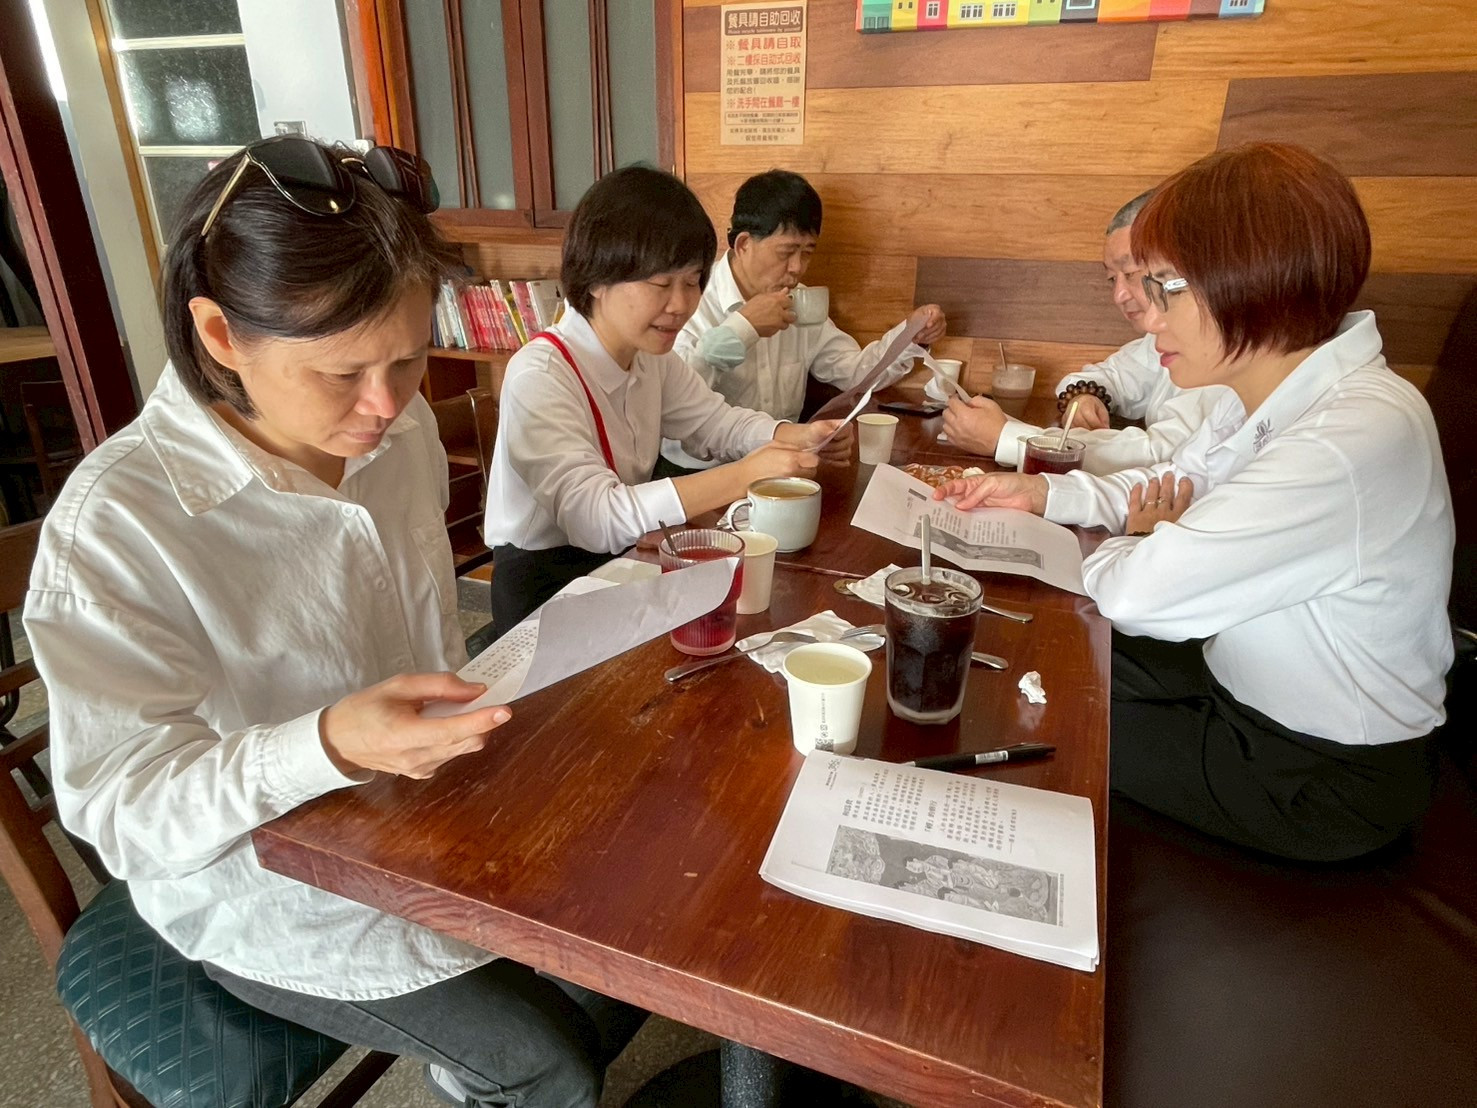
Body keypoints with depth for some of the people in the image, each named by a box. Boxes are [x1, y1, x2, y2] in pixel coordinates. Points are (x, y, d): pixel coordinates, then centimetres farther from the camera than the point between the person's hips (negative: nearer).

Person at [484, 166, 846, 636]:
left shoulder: (652, 357, -1)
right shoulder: (539, 377, -24)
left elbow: (718, 421, 10)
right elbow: (597, 517, -33)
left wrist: (796, 437, -11)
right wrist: (743, 475, -37)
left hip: (623, 562, 7)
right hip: (544, 585, -7)